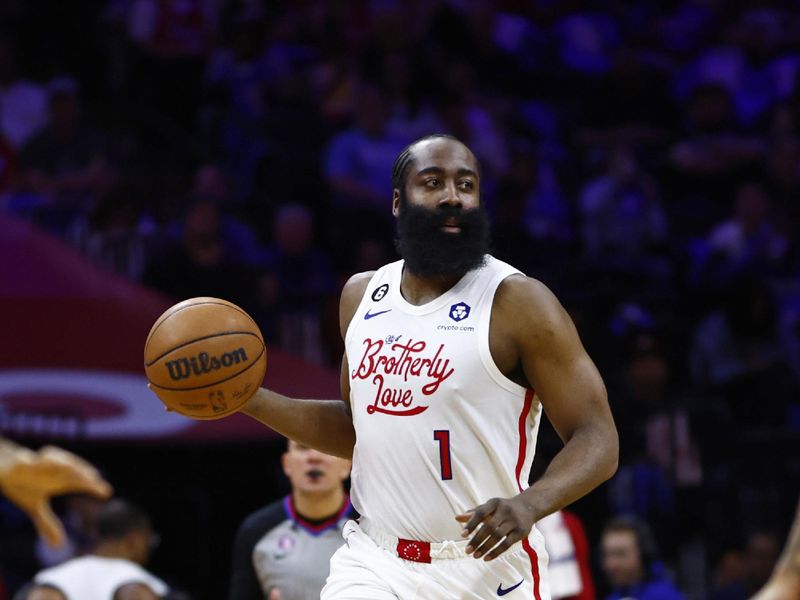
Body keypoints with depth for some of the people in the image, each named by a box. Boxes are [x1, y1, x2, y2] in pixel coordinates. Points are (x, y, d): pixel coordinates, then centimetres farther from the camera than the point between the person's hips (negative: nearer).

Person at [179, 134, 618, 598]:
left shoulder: (518, 302, -10)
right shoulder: (362, 295, 8)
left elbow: (597, 440, -12)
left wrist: (529, 504, -31)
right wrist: (248, 398, 9)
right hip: (373, 563, 4)